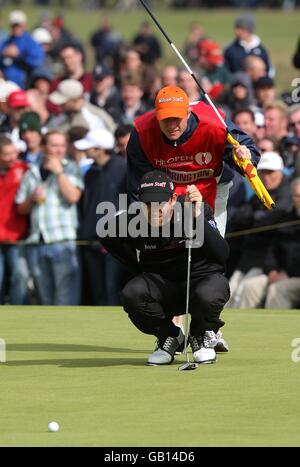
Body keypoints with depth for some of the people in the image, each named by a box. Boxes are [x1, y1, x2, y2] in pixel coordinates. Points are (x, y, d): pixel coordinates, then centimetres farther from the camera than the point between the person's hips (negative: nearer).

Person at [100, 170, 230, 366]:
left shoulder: (196, 210, -19)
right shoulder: (132, 222, -13)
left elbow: (222, 256, -30)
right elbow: (106, 233, 11)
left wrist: (198, 218, -40)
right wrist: (138, 269, 11)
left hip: (202, 276, -2)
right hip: (160, 282, 3)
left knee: (208, 296, -38)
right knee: (131, 294, -30)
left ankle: (202, 337, 0)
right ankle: (169, 337, 2)